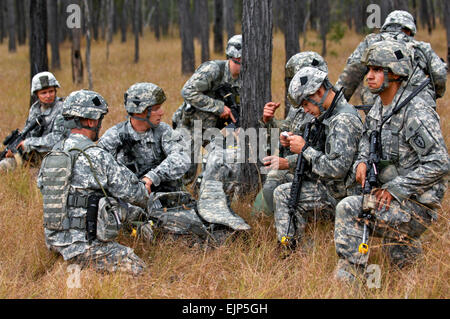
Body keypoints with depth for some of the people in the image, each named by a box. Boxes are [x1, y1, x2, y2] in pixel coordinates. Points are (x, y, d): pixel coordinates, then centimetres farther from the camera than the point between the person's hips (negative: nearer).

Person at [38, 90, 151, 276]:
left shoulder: (51, 155, 8)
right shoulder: (96, 156, -16)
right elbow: (131, 191, -8)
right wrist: (145, 199, 18)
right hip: (83, 244, -9)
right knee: (137, 268, -4)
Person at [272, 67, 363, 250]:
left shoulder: (344, 120, -23)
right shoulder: (328, 114, 10)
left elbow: (337, 168, -29)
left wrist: (304, 149, -20)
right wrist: (294, 144, 3)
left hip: (338, 194, -10)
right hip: (327, 187, 10)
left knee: (283, 194, -8)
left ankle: (289, 247, 6)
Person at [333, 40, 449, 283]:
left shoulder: (416, 113, -18)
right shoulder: (378, 108, 9)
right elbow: (367, 141, 25)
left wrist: (395, 188, -20)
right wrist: (362, 162, 1)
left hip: (416, 205, -9)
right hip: (393, 200, 9)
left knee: (349, 209, -20)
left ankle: (346, 281, -13)